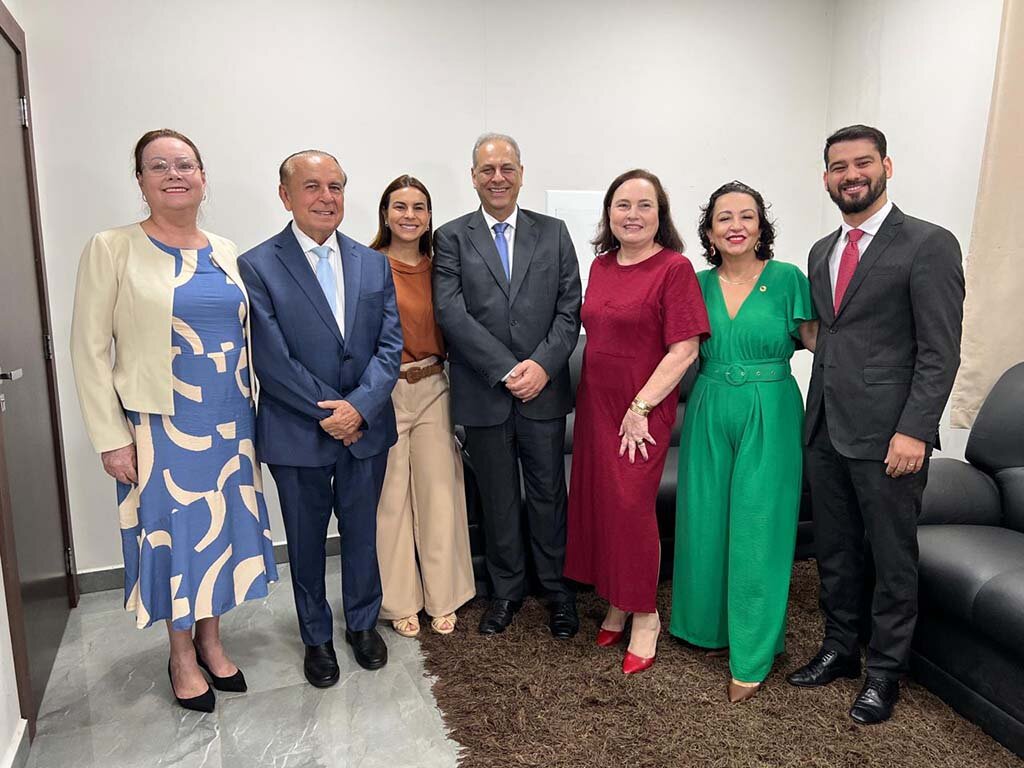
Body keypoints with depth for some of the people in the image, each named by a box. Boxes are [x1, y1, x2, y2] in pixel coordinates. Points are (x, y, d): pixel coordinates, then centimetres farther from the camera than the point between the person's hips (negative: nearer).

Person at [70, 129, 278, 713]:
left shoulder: (226, 252, 7)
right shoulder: (112, 249, -6)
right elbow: (90, 349, -7)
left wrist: (252, 412, 8)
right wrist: (111, 438, -10)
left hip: (230, 422, 4)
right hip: (160, 426, -4)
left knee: (224, 527, 13)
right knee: (174, 533, 8)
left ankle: (210, 641, 34)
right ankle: (182, 656, 30)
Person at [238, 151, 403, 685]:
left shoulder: (373, 265, 4)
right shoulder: (257, 267, -8)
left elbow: (390, 346, -1)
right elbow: (271, 360, -13)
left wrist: (359, 406, -15)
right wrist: (330, 411, -15)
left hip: (366, 427, 3)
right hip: (296, 434, -2)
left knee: (362, 533, 17)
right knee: (306, 541, 15)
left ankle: (362, 623, 39)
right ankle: (317, 637, 36)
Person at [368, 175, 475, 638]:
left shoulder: (437, 267, 8)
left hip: (433, 389, 4)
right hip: (384, 392, -3)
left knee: (440, 494, 8)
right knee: (390, 498, 6)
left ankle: (442, 598, 25)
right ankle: (400, 601, 24)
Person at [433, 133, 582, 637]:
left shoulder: (553, 233, 7)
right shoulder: (452, 238, 2)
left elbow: (570, 309, 2)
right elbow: (451, 313, -9)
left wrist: (542, 364, -13)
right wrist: (507, 370, -15)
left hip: (544, 389, 1)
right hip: (484, 394, 0)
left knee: (549, 494, 10)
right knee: (498, 500, 13)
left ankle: (557, 589, 28)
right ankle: (506, 589, 31)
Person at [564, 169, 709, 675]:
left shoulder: (674, 268, -10)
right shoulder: (601, 265, 9)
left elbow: (684, 350, -15)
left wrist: (640, 408, -16)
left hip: (642, 410, -6)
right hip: (596, 402, 6)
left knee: (631, 507, -2)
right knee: (598, 502, 10)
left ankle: (645, 614, 19)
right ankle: (617, 604, 28)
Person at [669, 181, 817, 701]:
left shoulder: (786, 278, -3)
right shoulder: (699, 284, 5)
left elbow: (816, 339, 2)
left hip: (768, 414, -3)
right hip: (710, 413, 3)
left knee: (757, 528, 0)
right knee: (706, 522, 10)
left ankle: (752, 654, 16)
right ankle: (712, 624, 32)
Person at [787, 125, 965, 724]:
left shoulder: (929, 245, -6)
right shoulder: (822, 252, 14)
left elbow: (941, 351, -11)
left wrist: (914, 431, -18)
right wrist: (816, 417, 10)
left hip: (886, 434, -6)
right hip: (826, 429, 6)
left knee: (892, 558, 8)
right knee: (835, 551, 16)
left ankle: (885, 671, 26)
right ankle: (840, 648, 34)